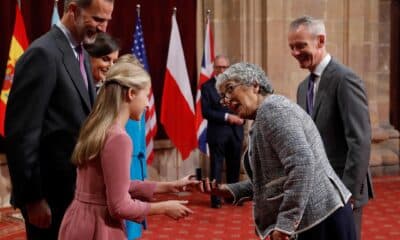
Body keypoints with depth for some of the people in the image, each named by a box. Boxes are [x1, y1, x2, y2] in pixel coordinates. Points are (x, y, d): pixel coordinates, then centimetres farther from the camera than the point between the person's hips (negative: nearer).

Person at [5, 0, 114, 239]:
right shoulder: (43, 54, -16)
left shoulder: (82, 55, 11)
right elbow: (21, 133, -19)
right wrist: (33, 197, -17)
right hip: (51, 193, -8)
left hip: (77, 189, 8)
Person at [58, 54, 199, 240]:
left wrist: (168, 186, 13)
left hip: (82, 221, 9)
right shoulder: (118, 138, -21)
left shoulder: (96, 129, 7)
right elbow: (120, 206, -20)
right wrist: (164, 207, -7)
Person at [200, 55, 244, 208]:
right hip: (217, 133, -4)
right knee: (216, 167, 1)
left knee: (234, 166, 10)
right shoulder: (207, 86, -2)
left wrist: (240, 117, -11)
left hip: (235, 132, 4)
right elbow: (206, 112, -11)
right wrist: (227, 116, -17)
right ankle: (216, 199, 7)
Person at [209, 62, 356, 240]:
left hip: (320, 217, -9)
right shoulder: (265, 115, 16)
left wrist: (284, 224, -24)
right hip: (312, 218, 9)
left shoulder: (271, 108, -13)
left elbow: (302, 164, -25)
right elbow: (272, 178, 17)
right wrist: (230, 190, 8)